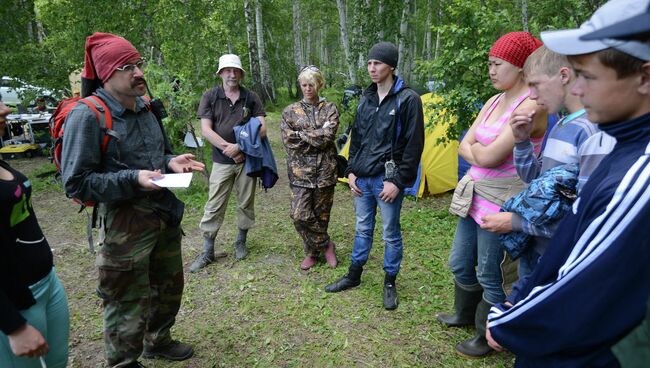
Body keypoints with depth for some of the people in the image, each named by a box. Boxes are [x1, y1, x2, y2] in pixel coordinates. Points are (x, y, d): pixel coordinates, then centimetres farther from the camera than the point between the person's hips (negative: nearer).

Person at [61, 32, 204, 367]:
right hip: (124, 223, -7)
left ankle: (158, 341, 48)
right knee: (128, 304, 5)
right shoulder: (87, 116, -16)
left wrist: (172, 162, -2)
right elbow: (75, 182, -17)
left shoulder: (145, 107, 8)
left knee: (169, 286, 23)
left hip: (165, 215, 8)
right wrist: (133, 180, -25)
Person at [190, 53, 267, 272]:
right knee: (213, 207, 2)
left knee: (246, 203, 10)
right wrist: (228, 148, -13)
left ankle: (241, 242, 29)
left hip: (247, 159, 1)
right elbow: (206, 130, -5)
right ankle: (207, 252, 13)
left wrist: (239, 147, -13)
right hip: (221, 161, -1)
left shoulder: (251, 98, 3)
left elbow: (262, 129, -3)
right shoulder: (210, 97, 2)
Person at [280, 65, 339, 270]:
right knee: (300, 215, -8)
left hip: (324, 170, 0)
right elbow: (288, 140, -7)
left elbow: (328, 137, -12)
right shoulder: (290, 111, 5)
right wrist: (317, 136, -10)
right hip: (300, 170, 1)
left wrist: (301, 135, -13)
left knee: (321, 214, 8)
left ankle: (314, 251, 28)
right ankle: (326, 245, 13)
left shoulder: (329, 109, 3)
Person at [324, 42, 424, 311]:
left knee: (391, 234, 7)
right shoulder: (366, 99, 10)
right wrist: (351, 171, 8)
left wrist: (398, 181, -14)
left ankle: (390, 283, 25)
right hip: (362, 178, 6)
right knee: (362, 229, 18)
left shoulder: (407, 99, -9)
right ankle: (353, 276, 33)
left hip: (386, 180, -6)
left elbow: (414, 145, -12)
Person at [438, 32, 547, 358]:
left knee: (489, 275, 7)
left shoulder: (530, 107, -18)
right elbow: (464, 146, 4)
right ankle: (465, 315, 45)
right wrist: (483, 153, -14)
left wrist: (475, 148, -4)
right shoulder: (494, 102, 9)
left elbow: (489, 157, -24)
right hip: (475, 195, 9)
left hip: (501, 203, -9)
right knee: (460, 263, 21)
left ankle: (487, 337, 29)